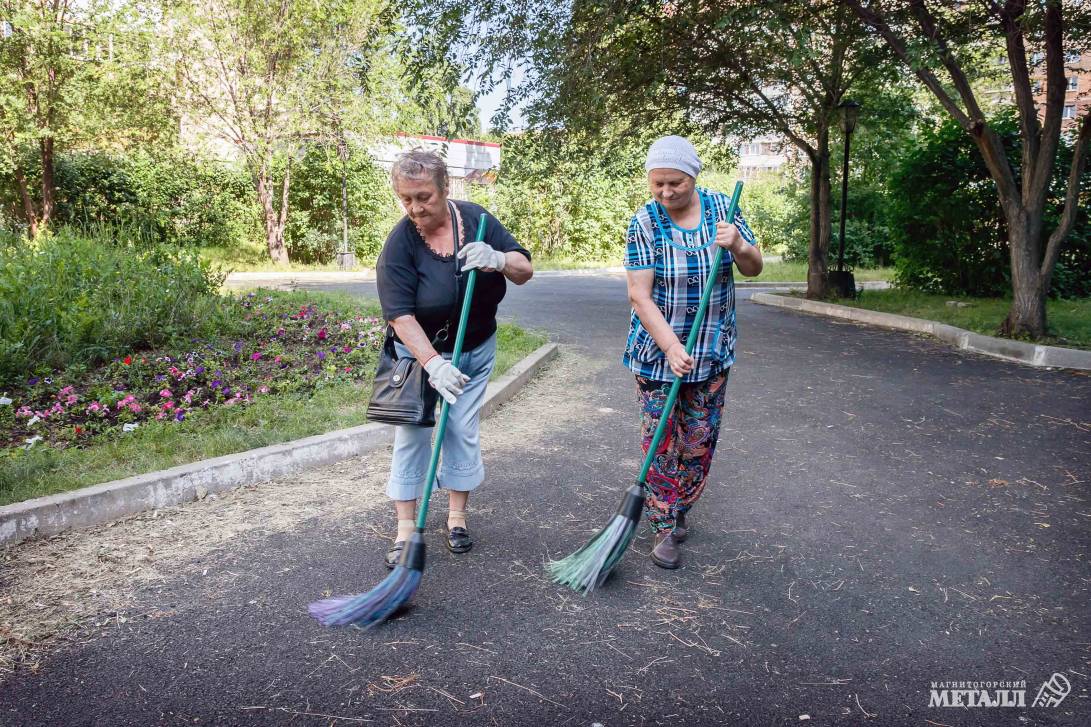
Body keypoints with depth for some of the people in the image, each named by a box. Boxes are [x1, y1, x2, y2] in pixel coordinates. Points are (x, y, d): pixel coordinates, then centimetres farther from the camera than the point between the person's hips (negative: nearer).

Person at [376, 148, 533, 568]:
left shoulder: (476, 218, -10)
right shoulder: (399, 243, -19)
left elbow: (525, 271, -8)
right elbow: (400, 315, -24)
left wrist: (498, 260, -31)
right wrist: (433, 364, -36)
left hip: (475, 350, 2)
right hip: (420, 350, -2)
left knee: (463, 431, 6)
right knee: (411, 434, -2)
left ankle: (457, 516, 20)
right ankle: (406, 529, 7)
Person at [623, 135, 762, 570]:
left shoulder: (721, 208, -1)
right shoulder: (644, 223, -11)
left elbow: (754, 268, 3)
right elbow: (640, 295, -16)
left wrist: (737, 246, -20)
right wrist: (671, 347, -25)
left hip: (712, 351, 3)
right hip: (657, 350, -3)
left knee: (700, 441, 11)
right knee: (660, 441, 1)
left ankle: (678, 509, 32)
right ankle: (665, 529, 14)